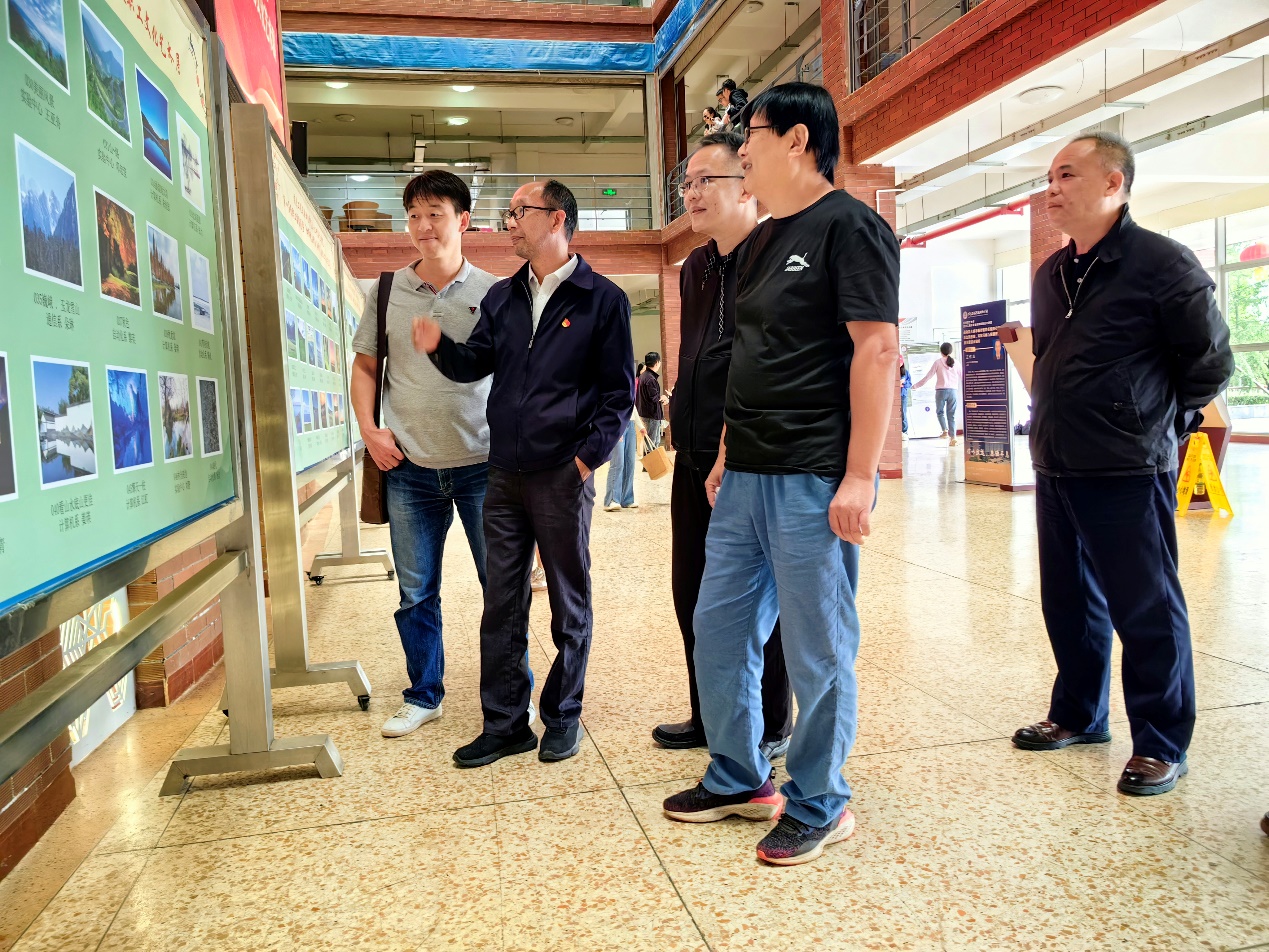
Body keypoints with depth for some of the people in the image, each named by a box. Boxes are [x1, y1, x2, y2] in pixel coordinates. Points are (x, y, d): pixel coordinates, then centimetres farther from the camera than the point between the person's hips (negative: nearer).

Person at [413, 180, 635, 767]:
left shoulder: (602, 299, -2)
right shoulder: (502, 298, 13)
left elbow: (619, 392, -4)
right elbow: (476, 363, 12)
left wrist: (588, 456, -12)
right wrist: (440, 347, -8)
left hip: (563, 477, -5)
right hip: (505, 476, 5)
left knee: (569, 604, 8)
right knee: (501, 606, 9)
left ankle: (562, 717, 23)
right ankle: (505, 723, 20)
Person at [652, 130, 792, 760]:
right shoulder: (697, 268, 15)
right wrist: (683, 425, 16)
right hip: (697, 454, 9)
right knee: (692, 591, 15)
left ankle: (770, 728, 21)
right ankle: (709, 715, 32)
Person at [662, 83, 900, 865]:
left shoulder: (850, 227, -8)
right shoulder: (760, 243, 18)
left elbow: (878, 351, -16)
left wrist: (860, 478, -21)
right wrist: (725, 456, 18)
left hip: (814, 482, -9)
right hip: (746, 478, 9)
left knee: (818, 652, 2)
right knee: (718, 629, 14)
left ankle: (819, 804, 21)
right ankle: (739, 778, 31)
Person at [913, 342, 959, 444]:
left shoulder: (938, 362, -1)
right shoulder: (955, 362, 6)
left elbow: (928, 376, 2)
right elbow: (960, 377, 15)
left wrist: (916, 385, 12)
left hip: (941, 390, -2)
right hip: (953, 390, 2)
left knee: (940, 411, 15)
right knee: (951, 414, 5)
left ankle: (945, 431, -2)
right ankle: (953, 437, 0)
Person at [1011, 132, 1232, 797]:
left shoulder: (1163, 263, -9)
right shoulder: (1051, 275, 12)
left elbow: (1211, 361, -5)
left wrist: (1155, 421, 2)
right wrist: (1058, 420, 15)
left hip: (1127, 474, -7)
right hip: (1056, 469, 7)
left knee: (1145, 611, 1)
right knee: (1069, 603, 16)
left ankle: (1161, 746, 15)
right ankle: (1078, 716, 32)